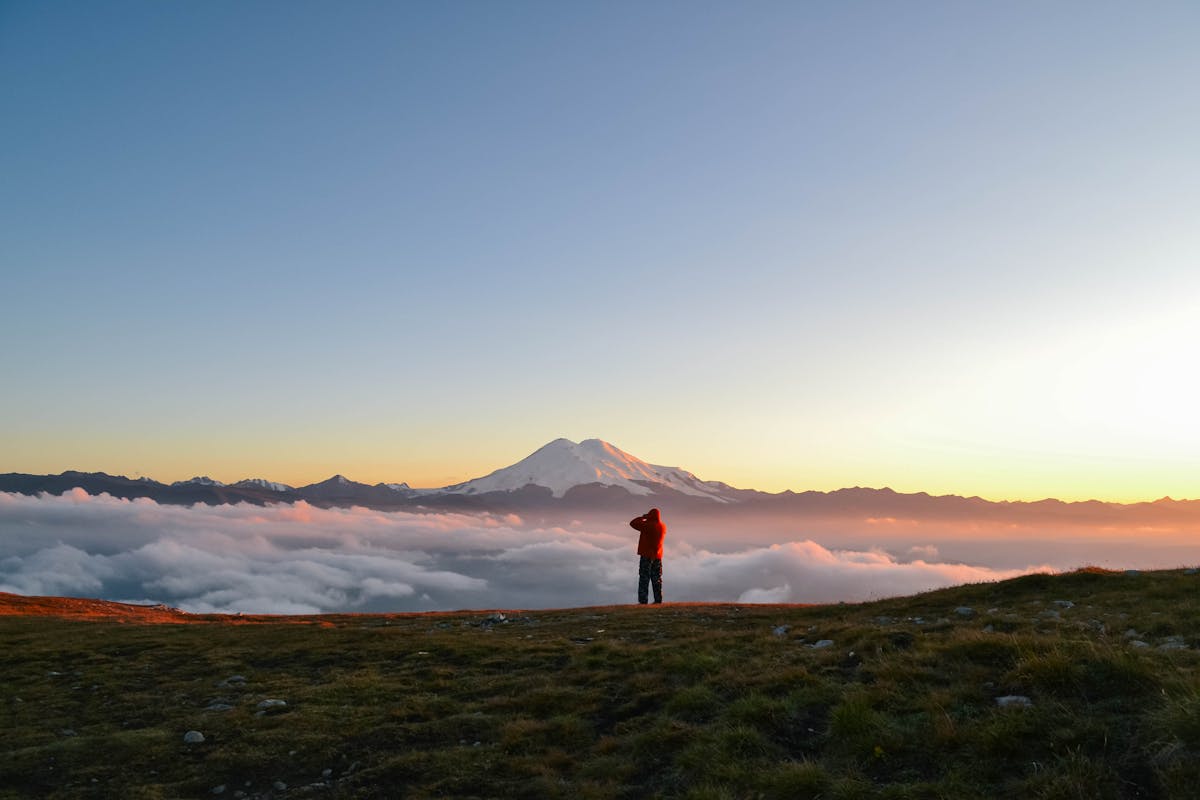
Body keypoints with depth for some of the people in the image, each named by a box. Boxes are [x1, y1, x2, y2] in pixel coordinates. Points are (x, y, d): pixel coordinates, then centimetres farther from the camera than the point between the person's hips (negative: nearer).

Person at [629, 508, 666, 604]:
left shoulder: (647, 525, -15)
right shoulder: (663, 527, 3)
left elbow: (633, 523, -9)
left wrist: (643, 517, 3)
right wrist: (648, 520, 17)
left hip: (646, 555, -6)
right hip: (658, 556, 6)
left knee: (644, 578, -3)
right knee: (657, 579, 12)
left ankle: (643, 600, -7)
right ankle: (658, 600, 11)